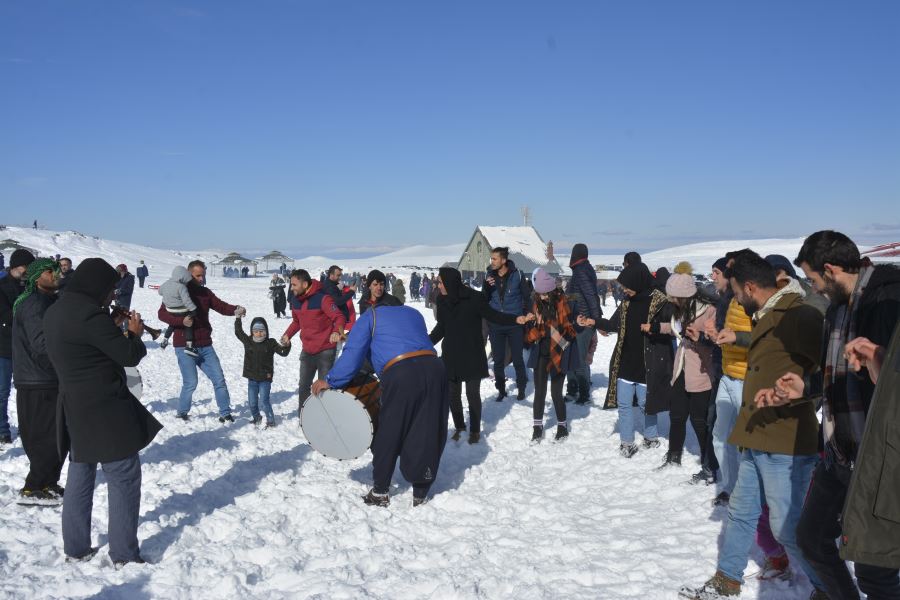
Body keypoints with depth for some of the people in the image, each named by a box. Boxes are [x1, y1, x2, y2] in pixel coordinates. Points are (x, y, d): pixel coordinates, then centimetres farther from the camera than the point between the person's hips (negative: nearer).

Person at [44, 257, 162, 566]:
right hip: (105, 412, -9)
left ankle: (75, 548, 27)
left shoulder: (54, 313, 8)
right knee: (124, 479, 1)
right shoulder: (92, 315, -21)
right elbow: (129, 356, -16)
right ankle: (124, 554, 7)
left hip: (73, 410, 9)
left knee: (79, 477, 18)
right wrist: (134, 334, 2)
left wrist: (119, 331, 8)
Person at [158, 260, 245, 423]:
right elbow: (162, 313, -8)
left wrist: (236, 310, -19)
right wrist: (181, 321, -24)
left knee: (219, 379, 2)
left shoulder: (205, 292, 10)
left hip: (205, 346, 5)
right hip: (184, 347, -5)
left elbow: (221, 306, 2)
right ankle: (182, 412, 21)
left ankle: (225, 414, 11)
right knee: (190, 383, -3)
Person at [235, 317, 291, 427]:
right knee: (252, 402, 10)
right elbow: (238, 332, 9)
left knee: (263, 401, -9)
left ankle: (270, 420, 8)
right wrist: (238, 318, 4)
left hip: (265, 378, -3)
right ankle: (256, 418, 34)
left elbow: (283, 352, -9)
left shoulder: (270, 343, -5)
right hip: (252, 378, 3)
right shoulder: (248, 341, 2)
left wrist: (286, 345, -28)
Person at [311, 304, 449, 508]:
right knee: (428, 434, 12)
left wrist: (329, 381, 11)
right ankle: (420, 494, 19)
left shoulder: (371, 316, 16)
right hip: (434, 367, 5)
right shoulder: (413, 312, 31)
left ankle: (380, 492, 21)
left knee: (389, 433, 10)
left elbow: (353, 354, 4)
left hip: (401, 375, -4)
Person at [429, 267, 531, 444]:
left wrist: (515, 319, -19)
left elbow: (492, 315, -7)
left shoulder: (473, 298, -16)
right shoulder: (442, 300, -2)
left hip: (472, 355, -4)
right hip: (450, 355, 4)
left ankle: (475, 430, 20)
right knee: (453, 393, 9)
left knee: (473, 393, 3)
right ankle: (459, 427, 29)